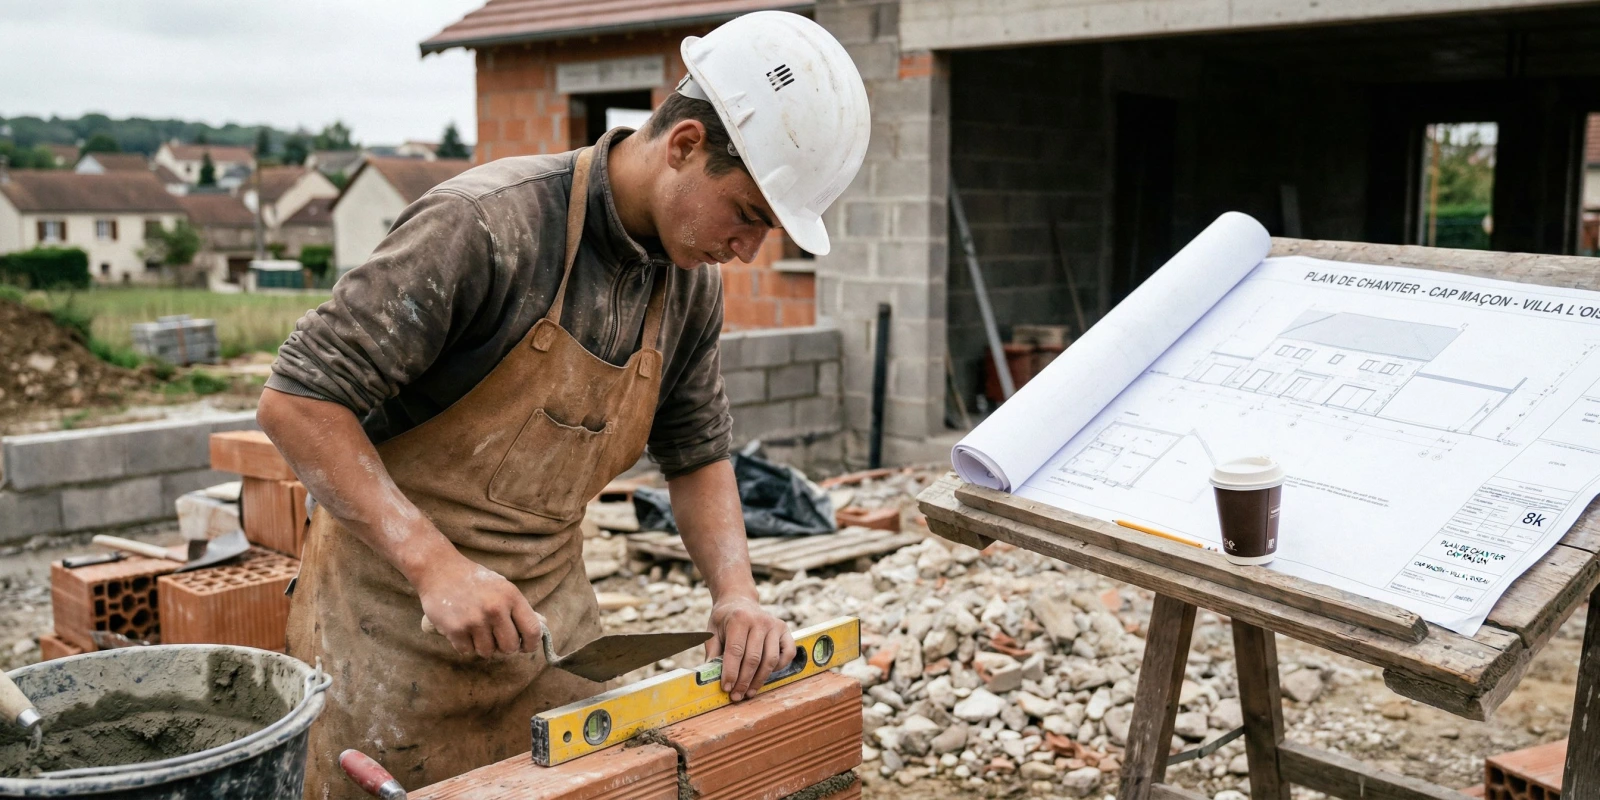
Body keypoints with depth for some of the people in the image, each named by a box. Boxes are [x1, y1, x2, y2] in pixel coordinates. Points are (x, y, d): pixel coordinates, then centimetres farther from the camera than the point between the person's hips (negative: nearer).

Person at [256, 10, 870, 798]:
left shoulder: (692, 286, -1)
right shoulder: (484, 224, -23)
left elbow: (697, 454, 11)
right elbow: (297, 400, -22)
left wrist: (736, 593, -6)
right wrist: (435, 562, -28)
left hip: (549, 608, 6)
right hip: (397, 608, -6)